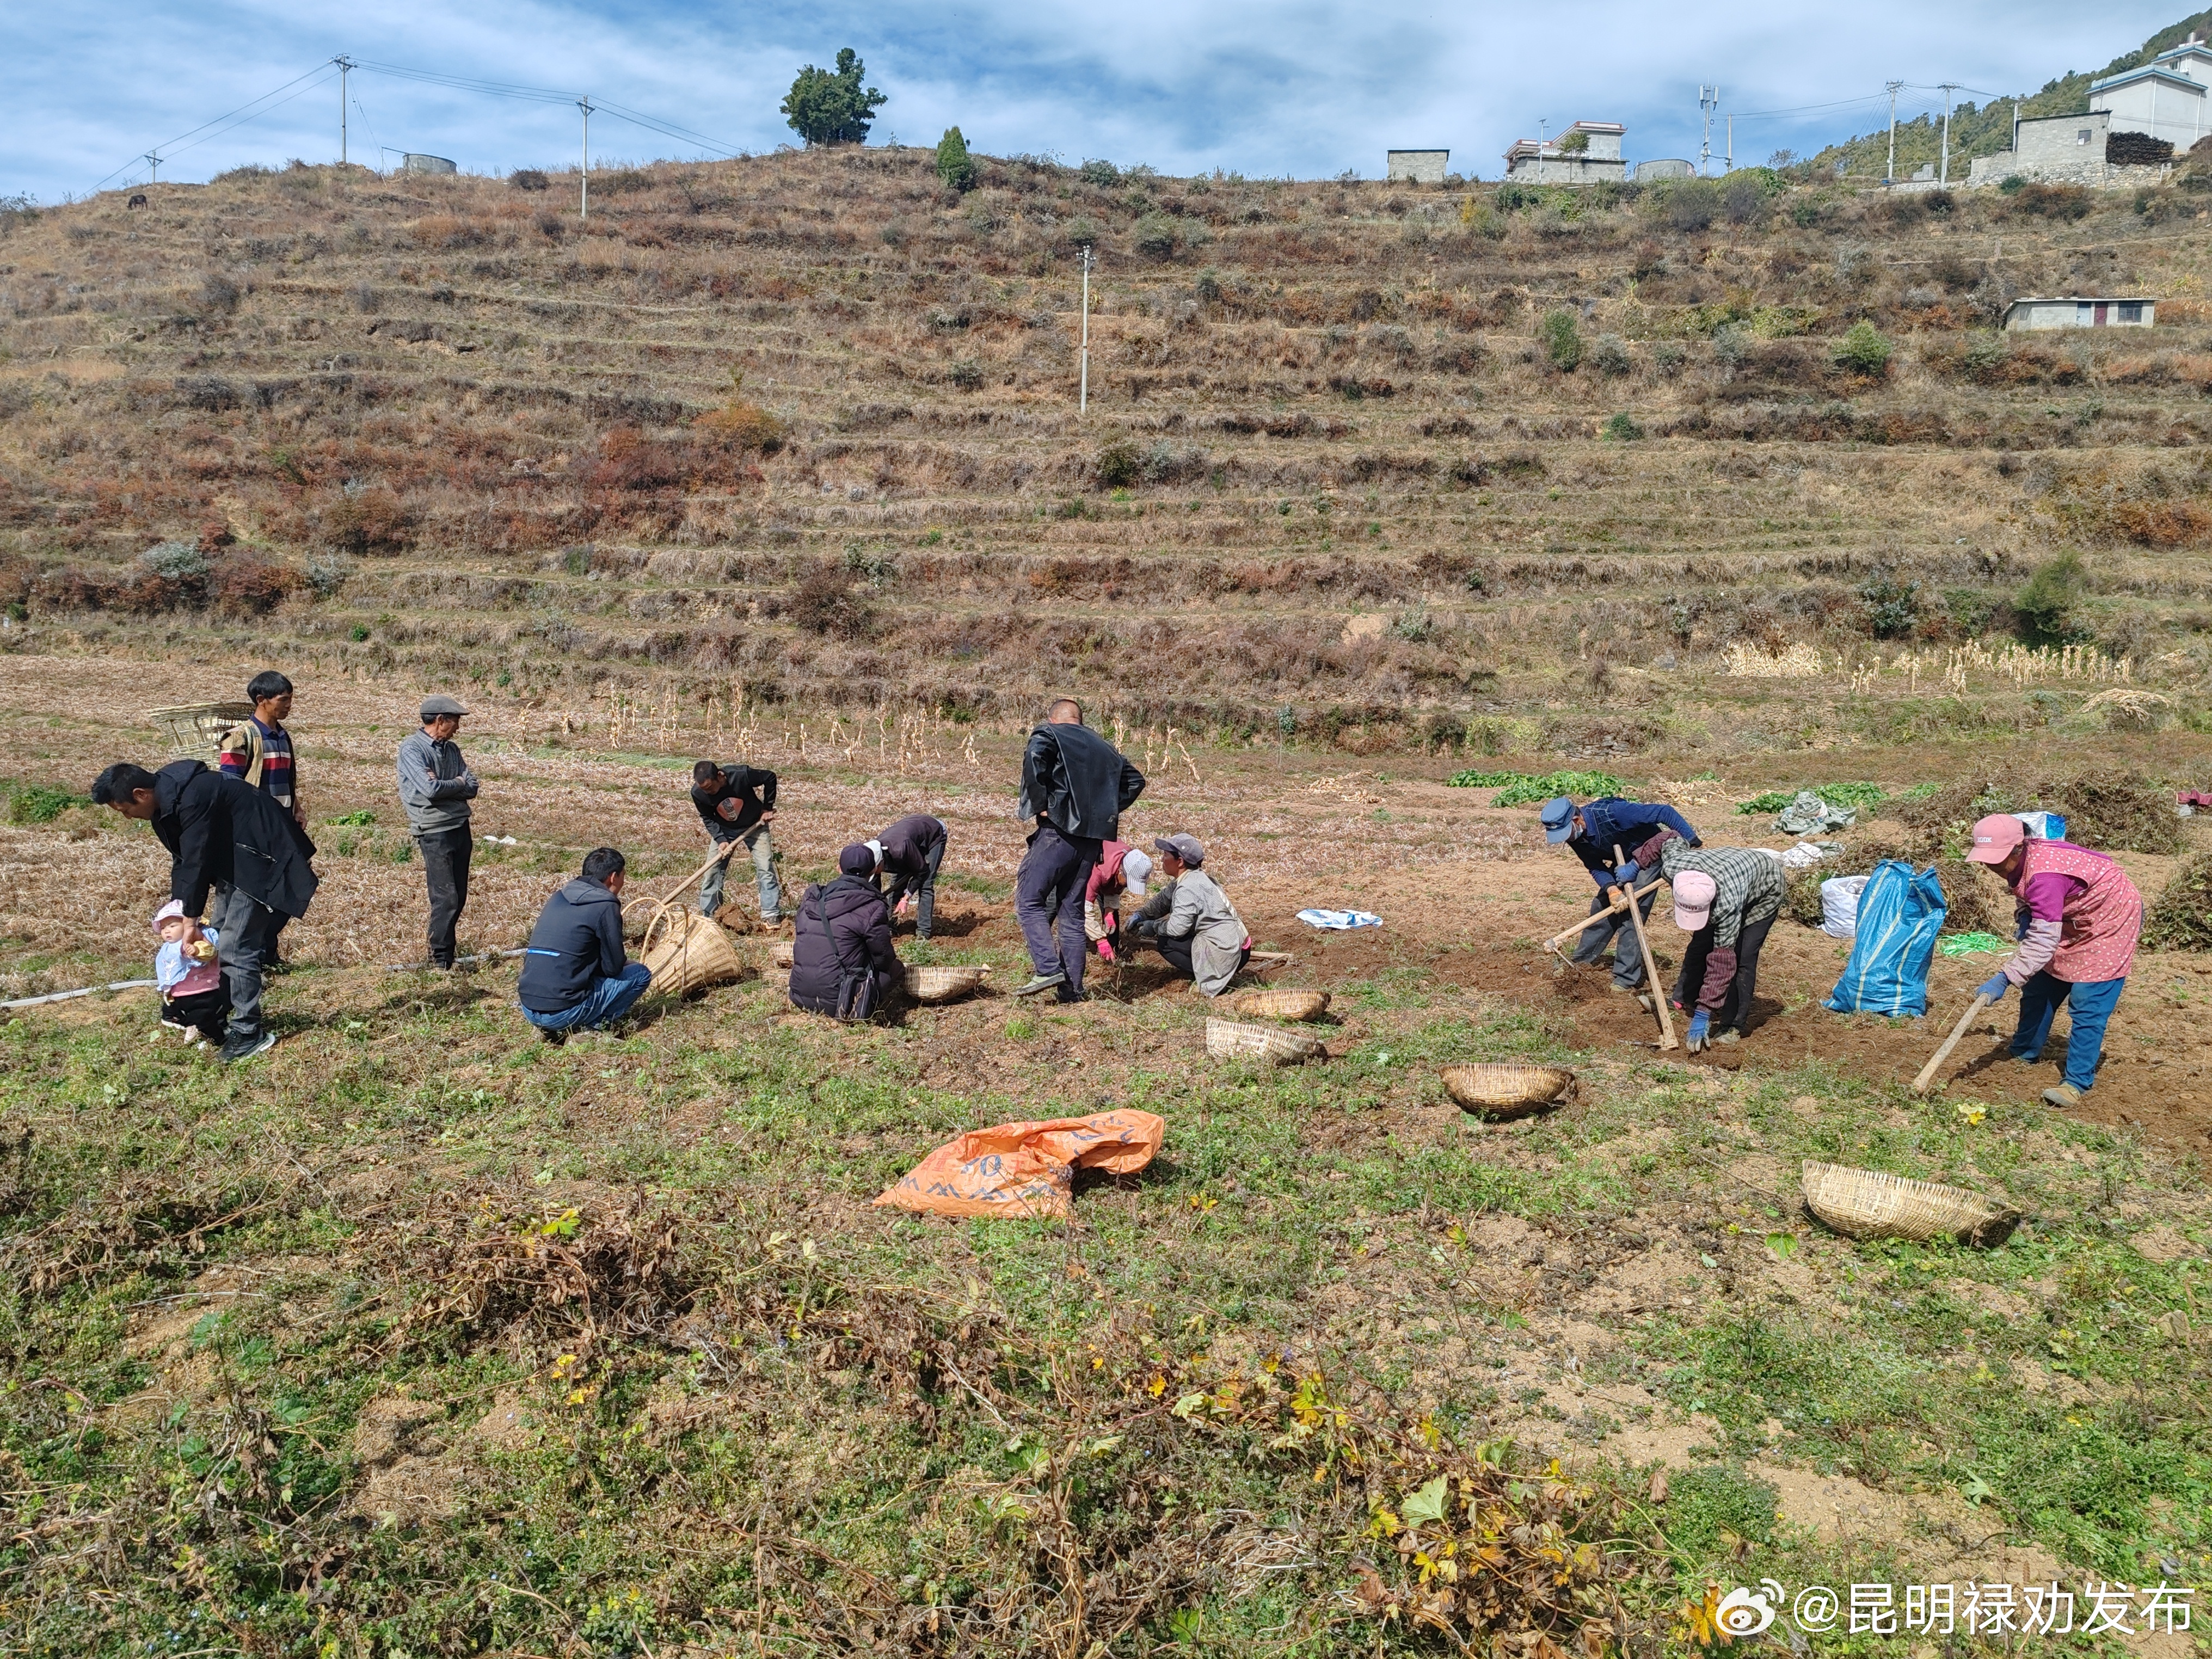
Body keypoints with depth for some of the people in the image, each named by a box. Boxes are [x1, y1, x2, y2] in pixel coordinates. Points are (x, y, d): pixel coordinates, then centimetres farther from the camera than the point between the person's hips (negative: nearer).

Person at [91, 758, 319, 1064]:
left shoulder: (192, 797, -27)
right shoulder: (166, 799, 4)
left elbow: (195, 861, -22)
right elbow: (181, 859, 11)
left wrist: (191, 917, -15)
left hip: (260, 859, -10)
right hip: (235, 860, 10)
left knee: (235, 949, -10)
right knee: (218, 938, 15)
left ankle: (249, 1033, -4)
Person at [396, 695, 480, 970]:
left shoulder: (451, 749, 14)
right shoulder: (412, 749, -8)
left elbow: (472, 788, 6)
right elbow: (431, 789, -21)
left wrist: (443, 785, -11)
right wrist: (458, 784, -4)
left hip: (460, 827, 7)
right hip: (434, 831, -7)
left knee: (459, 897, 8)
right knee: (446, 898, -8)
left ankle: (445, 949, 19)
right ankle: (441, 960, 2)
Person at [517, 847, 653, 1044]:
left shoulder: (558, 898, 15)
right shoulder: (605, 905, -7)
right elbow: (613, 967, -5)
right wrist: (623, 960, 19)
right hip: (562, 1011, -7)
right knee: (641, 974, 8)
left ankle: (552, 1029, 14)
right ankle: (589, 1029, -2)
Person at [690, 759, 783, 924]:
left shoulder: (742, 775, -34)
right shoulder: (698, 793, -25)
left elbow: (770, 778, -16)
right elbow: (707, 818, -8)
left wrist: (768, 808, -12)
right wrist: (721, 840, -20)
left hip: (754, 827, -2)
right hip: (724, 831, 2)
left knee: (766, 869, -7)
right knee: (713, 871, 0)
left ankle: (772, 915, 0)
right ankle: (706, 914, 13)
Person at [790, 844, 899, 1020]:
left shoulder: (810, 898, 6)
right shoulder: (872, 908, -12)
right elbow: (883, 958, -5)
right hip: (838, 1002, -6)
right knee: (894, 967, 13)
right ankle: (861, 1005, 4)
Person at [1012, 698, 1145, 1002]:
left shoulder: (1048, 735, 3)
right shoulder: (1103, 747, 22)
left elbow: (1035, 759, -19)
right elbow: (1135, 780, 22)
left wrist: (1039, 804, -12)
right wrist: (1108, 810, 16)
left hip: (1060, 831, -6)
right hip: (1093, 838, 6)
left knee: (1029, 900, 0)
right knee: (1072, 911, 12)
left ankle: (1048, 969, -14)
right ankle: (1073, 989, 11)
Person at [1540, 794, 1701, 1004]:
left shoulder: (1612, 813, -37)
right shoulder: (1575, 835, -14)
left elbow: (1665, 812, -31)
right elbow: (1595, 867, -7)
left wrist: (1693, 843, -30)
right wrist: (1611, 888, -27)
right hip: (1624, 861, 7)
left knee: (1630, 917, -13)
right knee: (1602, 908, 10)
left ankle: (1626, 982, -8)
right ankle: (1581, 962, 27)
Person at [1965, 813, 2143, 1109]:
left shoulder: (2044, 876, -39)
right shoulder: (2020, 860, -11)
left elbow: (2043, 941, -40)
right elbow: (2025, 895, 14)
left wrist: (2004, 979, -43)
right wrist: (2024, 916, -6)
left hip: (2110, 921, -10)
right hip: (2072, 919, 10)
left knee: (2087, 1005, -13)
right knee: (2039, 987, 14)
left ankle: (2076, 1083, -9)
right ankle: (2025, 1054, 30)